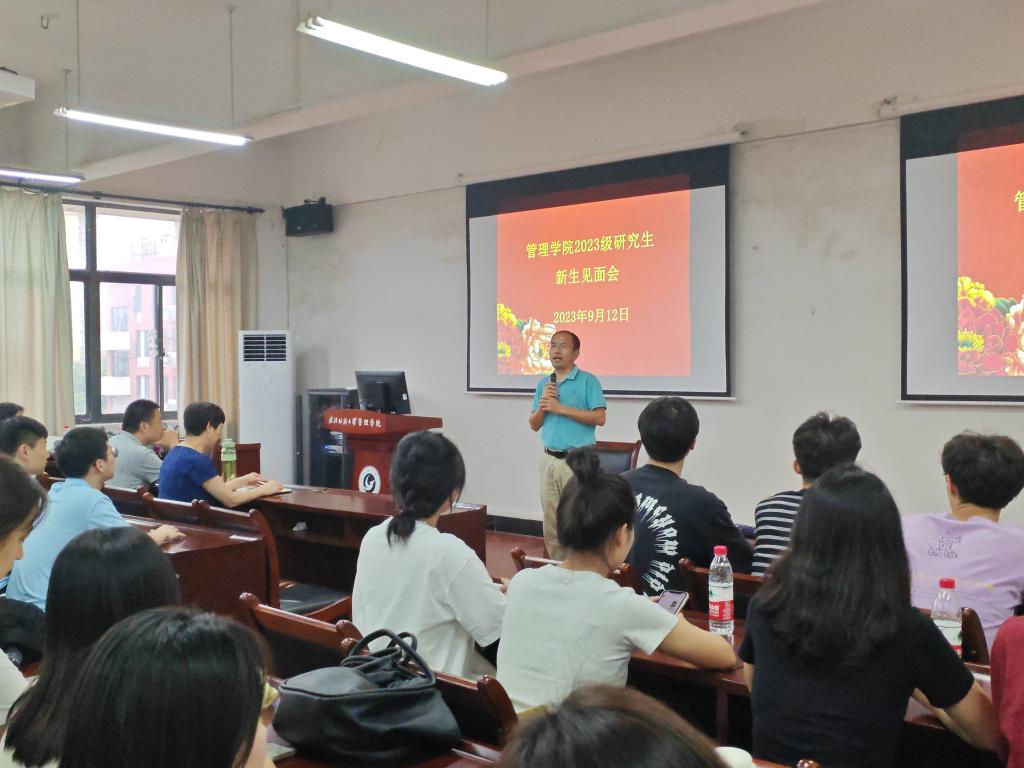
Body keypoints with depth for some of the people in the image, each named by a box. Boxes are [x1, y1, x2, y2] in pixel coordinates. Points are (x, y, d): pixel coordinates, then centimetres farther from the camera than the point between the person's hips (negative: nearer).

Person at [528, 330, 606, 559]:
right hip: (549, 459, 6)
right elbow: (534, 425, 14)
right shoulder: (543, 383, 13)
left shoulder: (588, 381, -4)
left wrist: (561, 408, -15)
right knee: (551, 520, 10)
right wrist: (543, 404, -6)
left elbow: (599, 418, -14)